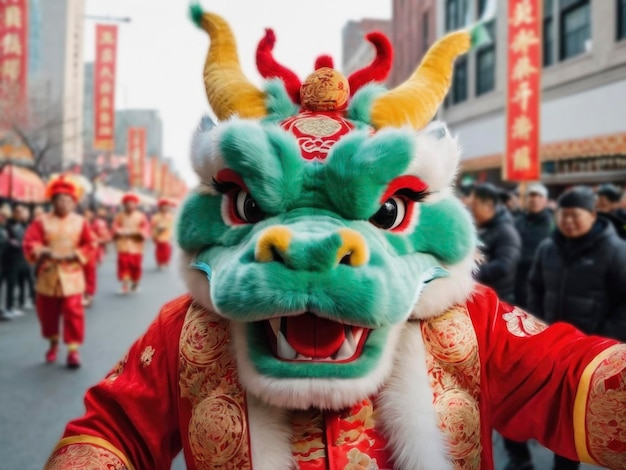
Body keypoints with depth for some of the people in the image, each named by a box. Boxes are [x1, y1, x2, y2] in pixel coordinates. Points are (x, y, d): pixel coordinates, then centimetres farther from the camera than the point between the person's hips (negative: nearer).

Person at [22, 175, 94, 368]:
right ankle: (53, 343, 36)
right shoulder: (42, 221, 0)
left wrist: (74, 255, -16)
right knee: (47, 312, 12)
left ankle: (73, 350, 1)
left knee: (73, 313, -7)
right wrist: (46, 252, -26)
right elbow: (30, 243, -9)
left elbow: (89, 244, -1)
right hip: (47, 275, 2)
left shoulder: (80, 222, 2)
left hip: (71, 275, -1)